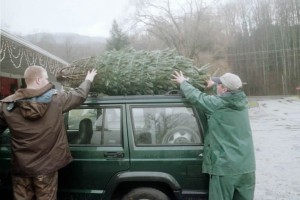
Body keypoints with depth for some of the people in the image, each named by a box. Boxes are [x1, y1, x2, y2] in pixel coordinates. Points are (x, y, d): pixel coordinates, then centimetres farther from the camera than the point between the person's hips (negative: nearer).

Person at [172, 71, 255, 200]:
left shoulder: (216, 103, -14)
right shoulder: (241, 103, 6)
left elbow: (194, 95, -3)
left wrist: (183, 82, 15)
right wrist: (214, 84, 40)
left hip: (224, 167, -6)